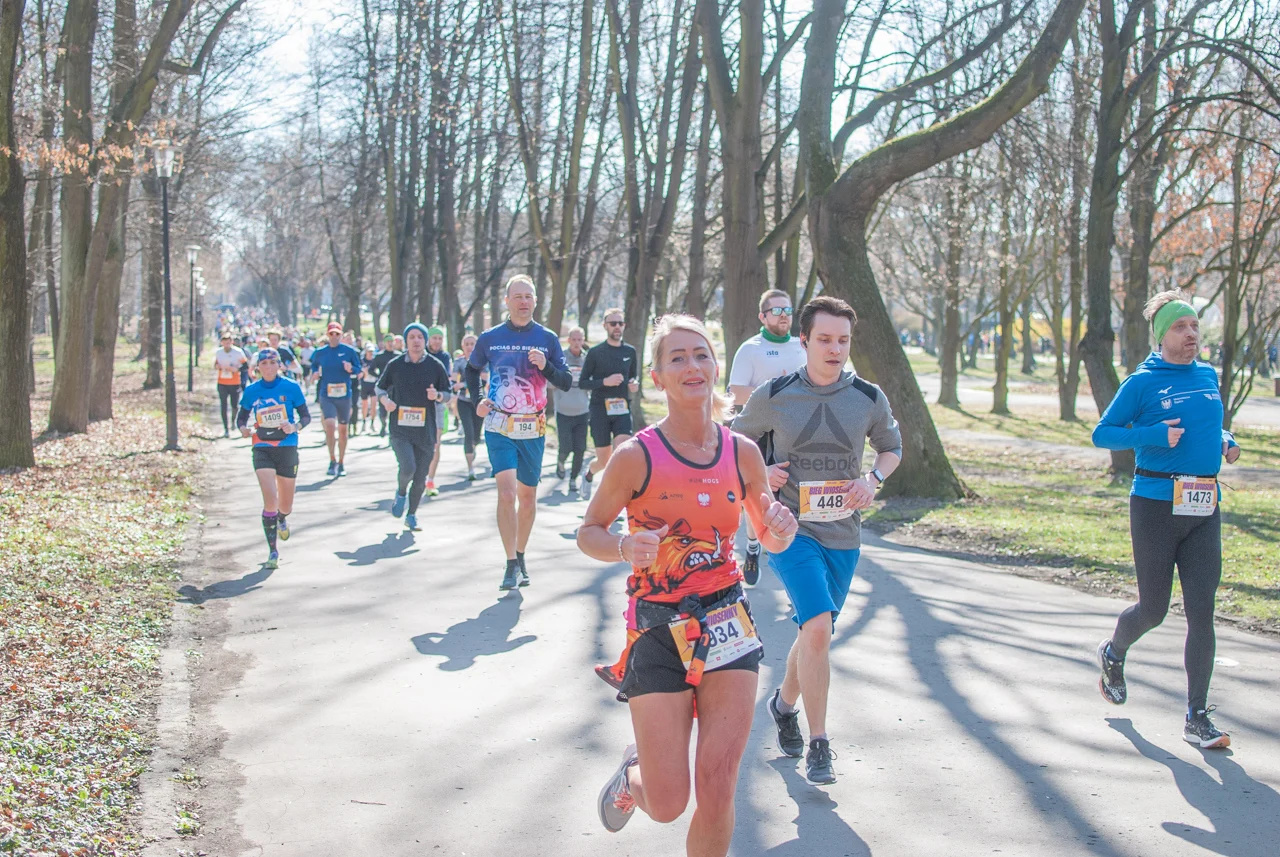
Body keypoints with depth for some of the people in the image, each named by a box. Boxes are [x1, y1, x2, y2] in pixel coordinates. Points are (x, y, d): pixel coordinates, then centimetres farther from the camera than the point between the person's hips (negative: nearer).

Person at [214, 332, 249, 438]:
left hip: (235, 383, -2)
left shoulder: (238, 352, -6)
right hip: (222, 383, 2)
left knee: (235, 405, 1)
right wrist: (216, 366, -9)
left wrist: (237, 369, -18)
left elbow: (245, 365, -1)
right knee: (223, 406, -1)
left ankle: (234, 420, 34)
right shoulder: (218, 352, 3)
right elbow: (215, 364, 14)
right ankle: (226, 429, 4)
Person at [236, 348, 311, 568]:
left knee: (286, 506, 10)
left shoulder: (291, 387, -4)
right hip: (262, 449, 0)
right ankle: (272, 552, -6)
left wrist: (295, 427, -20)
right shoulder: (252, 391, 1)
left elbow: (306, 415, 1)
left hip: (287, 449, 0)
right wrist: (243, 428, -11)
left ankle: (282, 520, 50)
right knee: (270, 499, -16)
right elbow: (241, 417, 11)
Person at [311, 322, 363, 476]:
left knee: (342, 429, 8)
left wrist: (351, 369, -16)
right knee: (330, 425, -17)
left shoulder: (349, 351, -1)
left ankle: (341, 463, 22)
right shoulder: (320, 352, 4)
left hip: (344, 395, 0)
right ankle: (333, 460, -3)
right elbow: (314, 366, 20)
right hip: (326, 395, 0)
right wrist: (316, 374, -1)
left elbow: (359, 368, 5)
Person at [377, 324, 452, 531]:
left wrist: (437, 395, -13)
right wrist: (385, 400, -5)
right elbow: (380, 387, 16)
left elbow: (447, 394, 9)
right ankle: (401, 492, 12)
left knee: (420, 479, 4)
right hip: (400, 429, -1)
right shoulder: (395, 365, 4)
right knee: (408, 468, -21)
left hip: (425, 430, 1)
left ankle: (411, 515, 24)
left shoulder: (435, 366, 3)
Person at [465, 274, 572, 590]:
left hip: (533, 430, 2)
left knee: (528, 496, 10)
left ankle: (520, 558, 26)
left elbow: (566, 383, 2)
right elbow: (472, 369, 20)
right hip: (499, 428, -2)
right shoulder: (490, 338, 2)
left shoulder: (547, 339, 2)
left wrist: (545, 366, -16)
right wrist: (476, 402, 6)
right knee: (506, 490, -16)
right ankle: (511, 564, -14)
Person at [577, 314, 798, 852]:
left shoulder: (742, 453, 1)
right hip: (658, 630, -3)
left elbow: (770, 538, 13)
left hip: (727, 622, 3)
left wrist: (781, 530, -11)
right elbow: (588, 533, 0)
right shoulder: (636, 457, -10)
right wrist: (625, 548, -21)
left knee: (718, 793, -2)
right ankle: (632, 775, 36)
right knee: (667, 805, 0)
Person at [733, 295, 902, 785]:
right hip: (790, 528, -3)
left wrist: (874, 479, -2)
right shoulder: (773, 397, -5)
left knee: (815, 633, 15)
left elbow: (891, 447, 17)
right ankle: (818, 745, -11)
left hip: (843, 534, 4)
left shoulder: (869, 398, 1)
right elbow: (736, 444, 10)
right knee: (818, 626, -21)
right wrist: (760, 473, -9)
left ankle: (785, 702, 44)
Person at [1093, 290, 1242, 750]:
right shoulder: (1143, 382, -4)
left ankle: (1197, 717, 2)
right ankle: (1113, 653, 38)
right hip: (1156, 504, -4)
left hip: (1205, 509, 4)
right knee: (1153, 609, 4)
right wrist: (1154, 434, -17)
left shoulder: (1208, 376, 13)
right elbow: (1102, 434, -4)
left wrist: (1224, 440, 7)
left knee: (1202, 610, -3)